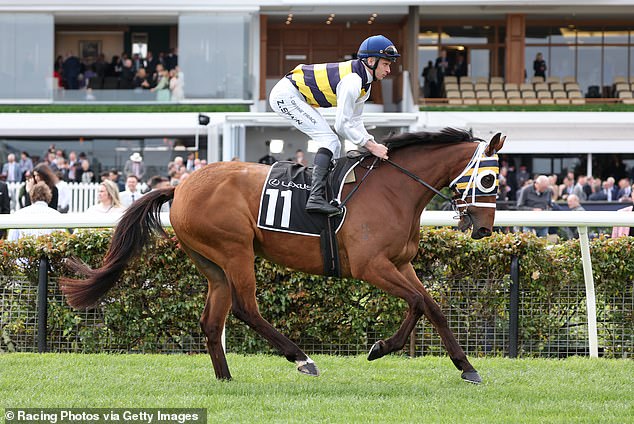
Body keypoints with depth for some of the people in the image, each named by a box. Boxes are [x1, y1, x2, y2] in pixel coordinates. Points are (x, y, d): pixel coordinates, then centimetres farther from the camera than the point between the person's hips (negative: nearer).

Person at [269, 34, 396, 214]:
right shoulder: (352, 81, -24)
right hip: (286, 94, -11)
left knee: (334, 145, 11)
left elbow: (354, 121, 13)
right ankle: (316, 197, -30)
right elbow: (342, 125, -25)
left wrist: (373, 143, 0)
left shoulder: (364, 83, 8)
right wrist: (371, 146, -21)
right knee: (329, 140, -19)